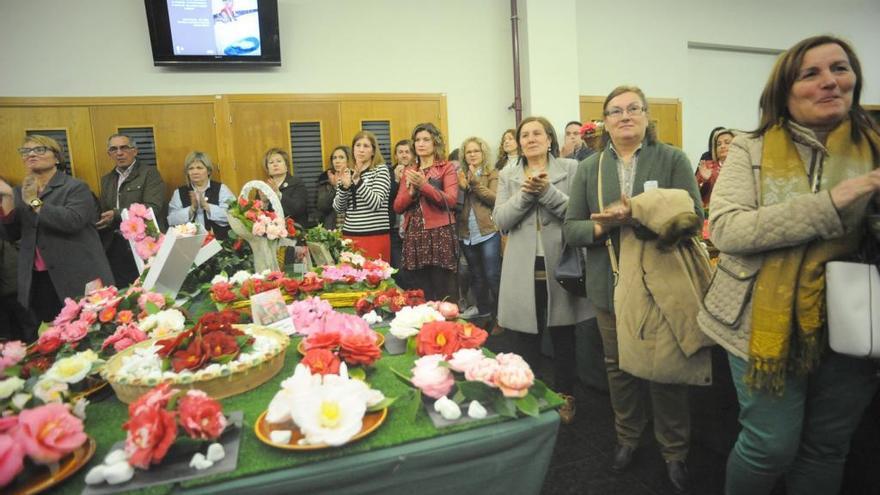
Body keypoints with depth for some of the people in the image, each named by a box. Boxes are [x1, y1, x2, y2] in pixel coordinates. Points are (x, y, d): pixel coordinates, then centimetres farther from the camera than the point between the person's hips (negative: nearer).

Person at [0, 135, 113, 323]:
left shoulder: (76, 187, -3)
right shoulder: (19, 193, 15)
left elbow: (73, 221, -20)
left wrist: (34, 202, -11)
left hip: (78, 278, -5)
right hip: (37, 281, 6)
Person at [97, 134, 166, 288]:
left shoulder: (149, 173, -3)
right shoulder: (106, 179, 18)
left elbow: (152, 208, -15)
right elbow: (103, 212, 20)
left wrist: (117, 215, -20)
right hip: (115, 247, 6)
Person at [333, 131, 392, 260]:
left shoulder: (380, 170, -1)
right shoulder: (346, 173, 12)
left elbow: (376, 204, -13)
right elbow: (338, 208, 7)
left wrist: (358, 181, -21)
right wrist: (344, 186, -10)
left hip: (375, 235, -4)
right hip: (349, 235, 4)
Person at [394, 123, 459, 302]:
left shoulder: (447, 167, 4)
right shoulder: (409, 171, 17)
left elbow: (451, 200, -10)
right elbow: (397, 207, 11)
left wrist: (424, 185, -19)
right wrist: (411, 191, -8)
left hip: (440, 235, -4)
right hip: (414, 237, 4)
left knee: (444, 293, -5)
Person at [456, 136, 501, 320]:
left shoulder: (492, 174, 1)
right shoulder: (460, 175, 12)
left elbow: (494, 198, -14)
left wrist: (475, 182, -18)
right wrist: (461, 187, -11)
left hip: (488, 232, -4)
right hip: (467, 234, 5)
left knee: (492, 276, -5)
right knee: (476, 276, 14)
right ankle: (483, 311, 26)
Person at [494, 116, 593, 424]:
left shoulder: (570, 168, 2)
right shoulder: (508, 176, 8)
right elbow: (500, 220, -3)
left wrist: (547, 191, -19)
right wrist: (525, 193, -15)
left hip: (559, 264, -1)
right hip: (523, 268, 2)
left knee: (563, 336, 13)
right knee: (526, 337, 11)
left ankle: (565, 395, 32)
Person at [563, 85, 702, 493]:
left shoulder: (673, 159, -3)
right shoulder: (589, 168, 5)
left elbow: (692, 217, -13)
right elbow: (571, 229, 1)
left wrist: (637, 217, -26)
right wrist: (604, 225, -19)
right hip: (610, 285, 3)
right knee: (618, 366, 16)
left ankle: (674, 451, 32)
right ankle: (627, 436, 39)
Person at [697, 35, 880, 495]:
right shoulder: (751, 150, -5)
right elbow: (726, 230, -19)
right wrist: (833, 200, -24)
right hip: (768, 323, -3)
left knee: (827, 448, 18)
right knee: (772, 446, 6)